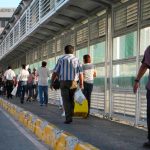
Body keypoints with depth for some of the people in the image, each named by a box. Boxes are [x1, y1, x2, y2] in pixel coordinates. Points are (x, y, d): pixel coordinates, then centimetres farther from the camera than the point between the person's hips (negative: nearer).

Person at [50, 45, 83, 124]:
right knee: (71, 100, 16)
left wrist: (51, 83, 5)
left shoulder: (61, 59, 3)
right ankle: (70, 116, 20)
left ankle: (68, 118, -13)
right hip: (73, 82, 2)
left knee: (66, 101, -2)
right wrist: (81, 84, 4)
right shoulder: (76, 59, 6)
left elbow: (55, 72, 0)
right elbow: (80, 73, -1)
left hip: (63, 82, -2)